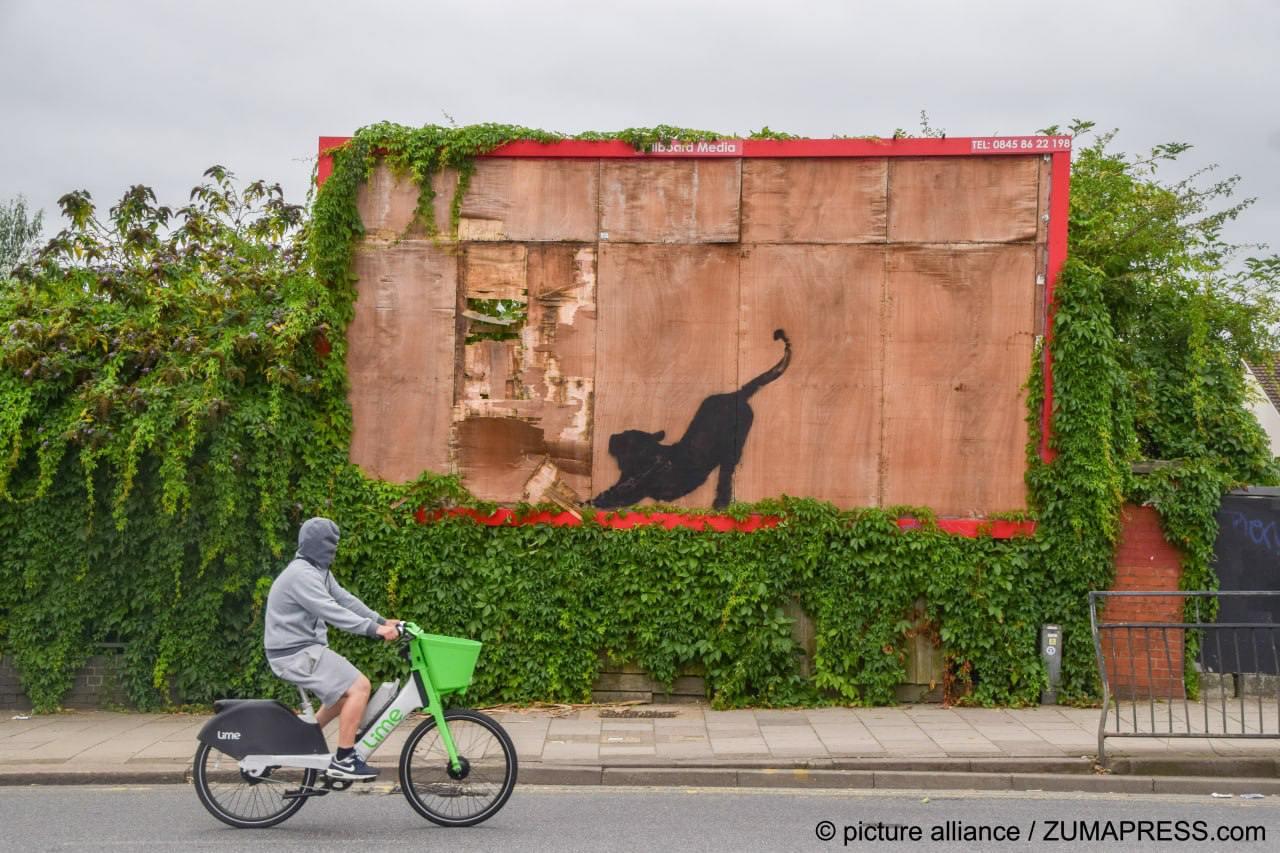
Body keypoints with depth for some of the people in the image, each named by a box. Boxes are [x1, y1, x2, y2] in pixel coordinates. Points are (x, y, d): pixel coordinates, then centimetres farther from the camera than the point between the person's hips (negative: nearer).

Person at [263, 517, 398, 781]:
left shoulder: (319, 571, 13)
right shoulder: (301, 575, -19)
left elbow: (344, 599, 13)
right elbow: (332, 611, -28)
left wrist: (381, 621, 5)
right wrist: (374, 629, -31)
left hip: (306, 647, 10)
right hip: (295, 653, -10)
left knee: (348, 689, 20)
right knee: (359, 687, -16)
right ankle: (343, 760, -11)